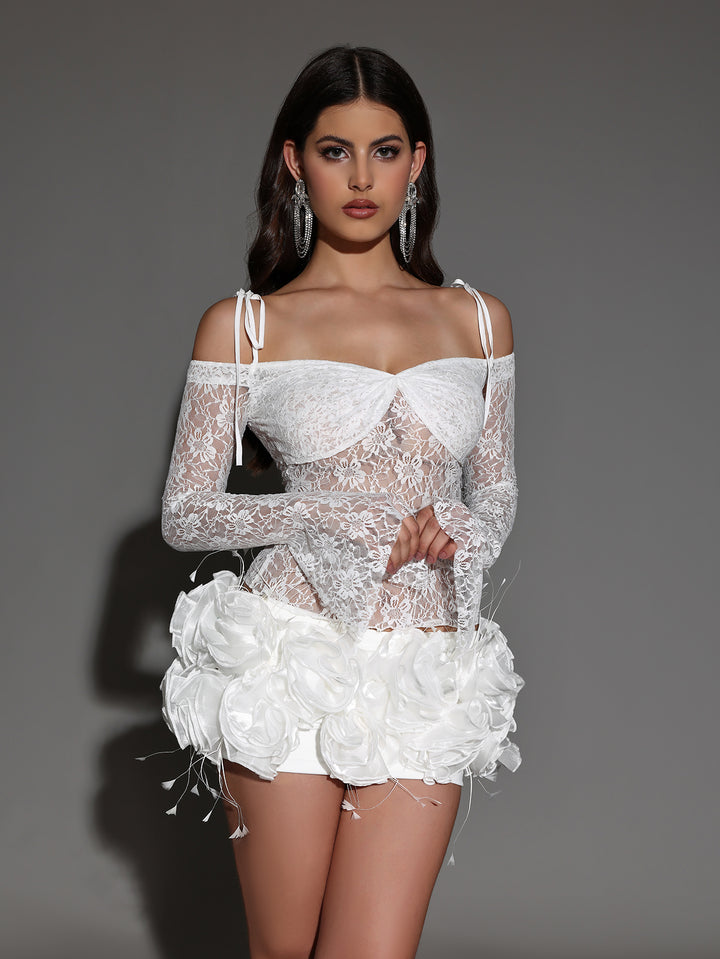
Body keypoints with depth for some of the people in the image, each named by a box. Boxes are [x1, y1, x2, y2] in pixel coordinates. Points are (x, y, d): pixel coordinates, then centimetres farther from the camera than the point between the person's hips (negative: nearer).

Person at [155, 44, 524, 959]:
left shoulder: (477, 320, 11)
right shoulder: (242, 325, 3)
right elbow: (183, 514, 3)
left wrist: (455, 529, -6)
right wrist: (329, 515, -12)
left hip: (425, 677, 2)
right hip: (291, 663, -2)